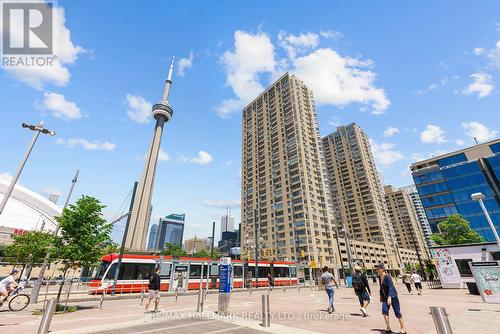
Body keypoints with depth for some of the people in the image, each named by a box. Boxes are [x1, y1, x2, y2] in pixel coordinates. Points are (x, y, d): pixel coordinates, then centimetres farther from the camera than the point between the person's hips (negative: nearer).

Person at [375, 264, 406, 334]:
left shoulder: (387, 277, -22)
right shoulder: (380, 277, 1)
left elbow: (391, 287, -26)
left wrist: (389, 297, -33)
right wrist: (381, 296, 19)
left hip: (392, 296, -7)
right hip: (385, 296, 7)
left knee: (397, 312, 3)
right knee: (384, 311, -4)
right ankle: (388, 328, 6)